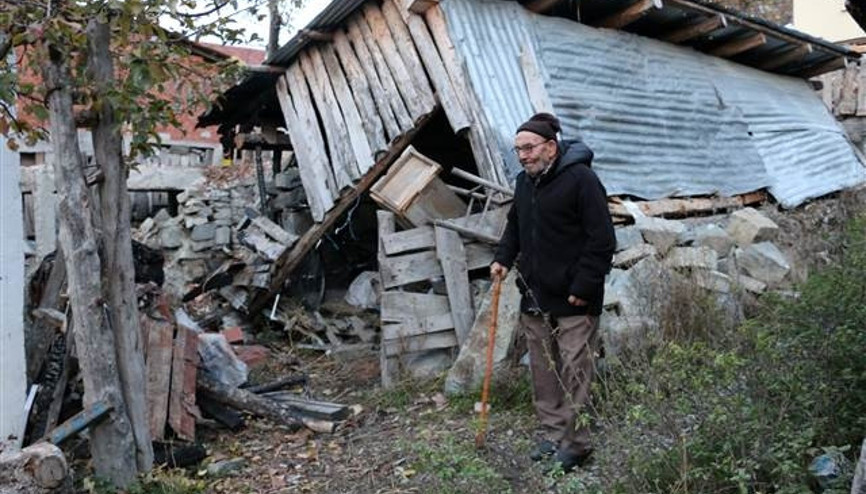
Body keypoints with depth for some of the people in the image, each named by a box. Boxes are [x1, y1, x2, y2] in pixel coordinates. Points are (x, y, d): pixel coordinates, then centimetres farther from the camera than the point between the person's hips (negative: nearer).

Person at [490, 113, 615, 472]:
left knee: (574, 372, 0)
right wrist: (503, 258, 9)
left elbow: (602, 239, -16)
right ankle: (553, 435, 27)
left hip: (573, 301, -7)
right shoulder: (524, 181, 11)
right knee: (543, 372, 14)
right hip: (534, 298, 8)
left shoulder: (580, 179, -13)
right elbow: (514, 226, 25)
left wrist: (584, 287, -18)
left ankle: (575, 443, 14)